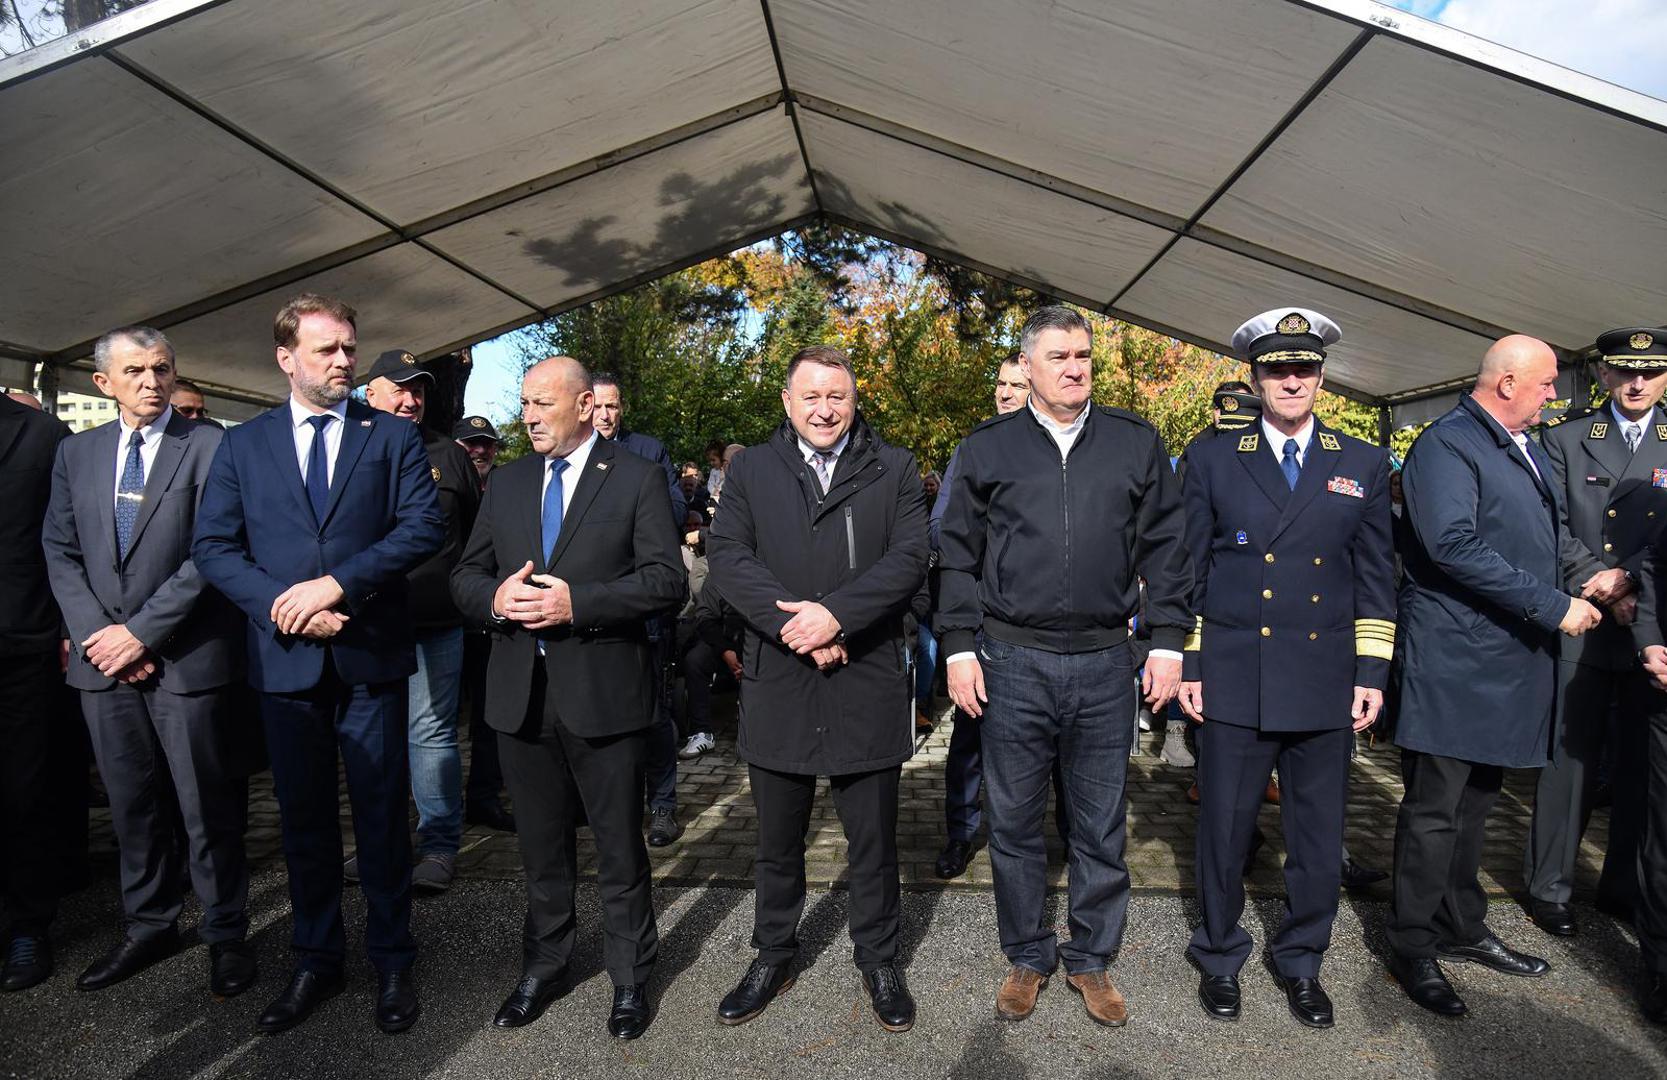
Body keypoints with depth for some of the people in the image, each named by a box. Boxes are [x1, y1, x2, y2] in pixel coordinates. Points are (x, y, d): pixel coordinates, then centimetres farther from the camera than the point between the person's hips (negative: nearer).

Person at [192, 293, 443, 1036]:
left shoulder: (393, 437, 3)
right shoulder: (242, 445, 8)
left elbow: (424, 526, -9)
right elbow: (213, 547, 2)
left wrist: (338, 583, -18)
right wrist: (282, 606, -13)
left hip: (370, 656, -2)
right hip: (285, 660, 2)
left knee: (381, 815, 8)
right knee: (303, 818, 13)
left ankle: (391, 960, 23)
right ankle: (316, 961, 30)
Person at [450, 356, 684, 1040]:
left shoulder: (636, 479, -3)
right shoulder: (506, 483, 11)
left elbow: (666, 581, -12)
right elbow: (465, 577, 10)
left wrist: (577, 602, -21)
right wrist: (496, 597, -12)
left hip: (605, 693, -4)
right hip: (520, 694, 4)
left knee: (621, 851, 10)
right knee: (542, 848, 19)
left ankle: (630, 979, 29)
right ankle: (543, 969, 38)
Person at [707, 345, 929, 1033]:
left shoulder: (893, 470, 4)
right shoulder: (750, 470, 6)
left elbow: (908, 558, -8)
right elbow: (726, 557, -5)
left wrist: (834, 614, -20)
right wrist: (794, 626, -17)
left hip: (868, 684, -1)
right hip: (777, 684, 1)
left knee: (873, 839, 13)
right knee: (777, 839, 17)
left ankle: (878, 960, 34)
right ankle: (774, 957, 38)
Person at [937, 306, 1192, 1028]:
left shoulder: (1136, 444, 6)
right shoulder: (987, 448, 4)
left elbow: (1165, 548, 8)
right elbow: (958, 554, 4)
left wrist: (1168, 642, 2)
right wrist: (959, 647, -1)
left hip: (1104, 666, 1)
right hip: (1012, 663, 0)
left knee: (1100, 827, 12)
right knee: (1014, 824, 10)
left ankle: (1092, 959, 31)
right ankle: (1027, 957, 30)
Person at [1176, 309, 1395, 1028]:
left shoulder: (1364, 465, 9)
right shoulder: (1212, 459, 4)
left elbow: (1376, 577, 9)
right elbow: (1188, 570, 4)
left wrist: (1372, 674, 2)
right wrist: (1185, 664, 0)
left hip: (1327, 683, 2)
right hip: (1234, 679, -1)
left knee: (1319, 835, 11)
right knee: (1224, 828, 7)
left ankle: (1301, 963, 32)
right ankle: (1219, 959, 27)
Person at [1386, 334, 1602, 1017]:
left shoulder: (1529, 448, 17)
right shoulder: (1447, 444, -13)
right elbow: (1453, 545, -24)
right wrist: (1551, 606, -21)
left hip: (1511, 659, 9)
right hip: (1454, 660, -9)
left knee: (1474, 804, 19)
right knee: (1434, 810, 0)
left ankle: (1461, 928, 33)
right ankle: (1412, 949, 13)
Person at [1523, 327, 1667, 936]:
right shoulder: (1564, 439, 7)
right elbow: (1553, 526, -1)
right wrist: (1601, 590, -11)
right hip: (1581, 627, -1)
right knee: (1570, 759, 2)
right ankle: (1549, 887, 12)